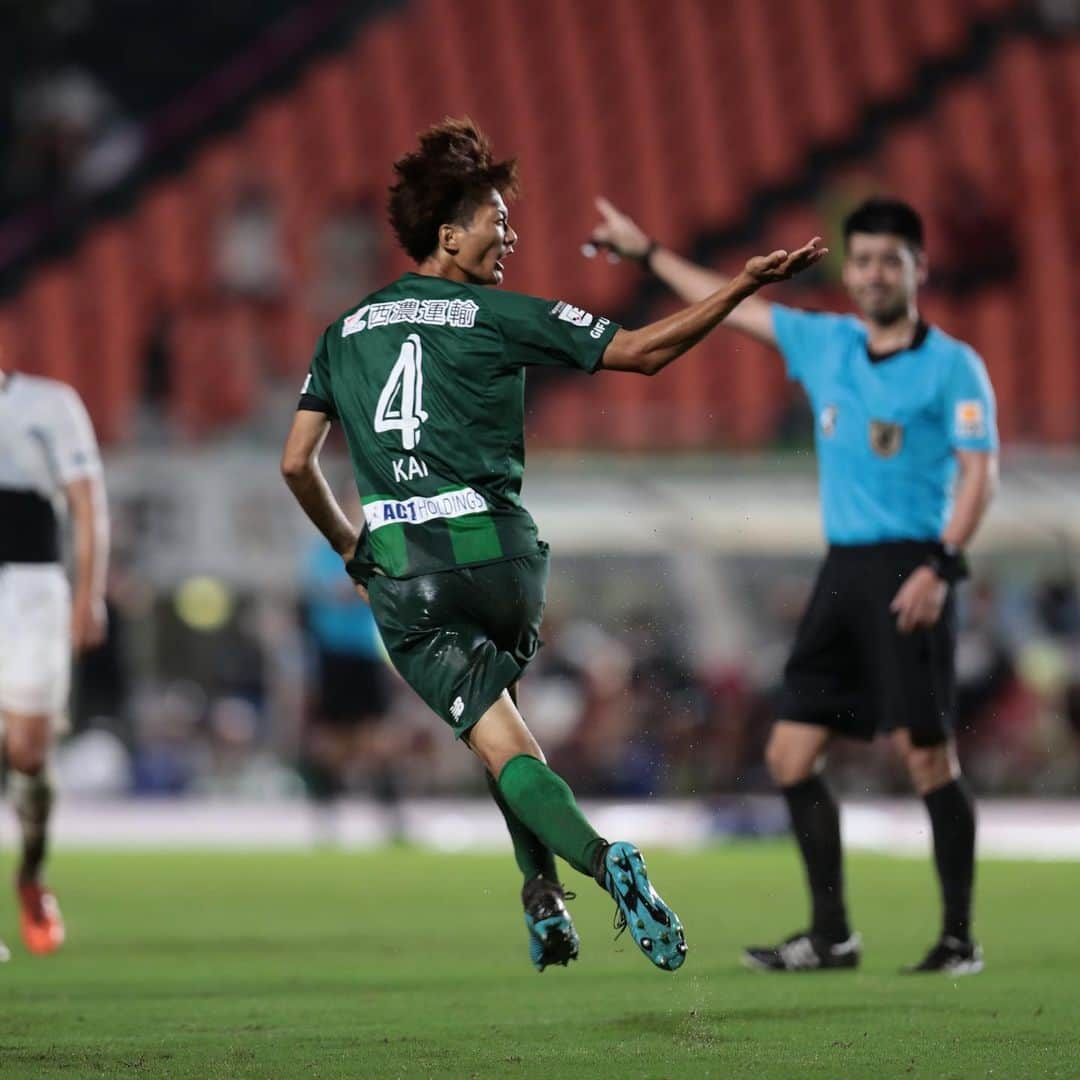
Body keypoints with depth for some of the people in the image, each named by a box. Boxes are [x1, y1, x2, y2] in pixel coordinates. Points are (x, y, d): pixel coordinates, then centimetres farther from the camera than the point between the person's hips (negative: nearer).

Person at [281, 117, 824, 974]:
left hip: (400, 572, 1)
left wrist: (352, 550, 25)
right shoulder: (499, 316, -1)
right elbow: (639, 351, -4)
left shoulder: (344, 332, 12)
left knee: (503, 746, -3)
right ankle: (541, 885, 11)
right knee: (492, 704, 25)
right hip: (498, 552, -1)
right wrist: (742, 288, -3)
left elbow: (296, 463, 12)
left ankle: (597, 857, -28)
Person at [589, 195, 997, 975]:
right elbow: (733, 305, 24)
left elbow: (980, 471, -11)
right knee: (792, 754, 4)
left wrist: (942, 568, -22)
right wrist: (647, 252, 30)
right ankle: (832, 936, 11)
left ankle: (959, 939, -5)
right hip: (843, 572, 7)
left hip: (909, 571, -7)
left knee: (927, 753, -11)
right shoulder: (825, 345, 14)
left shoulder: (953, 366, -4)